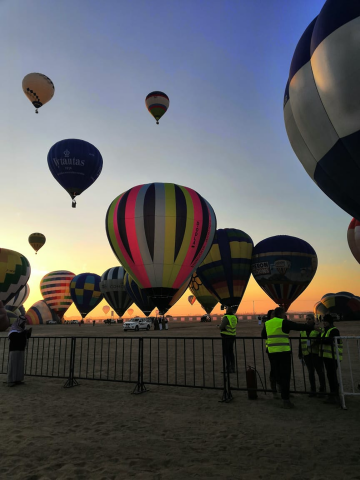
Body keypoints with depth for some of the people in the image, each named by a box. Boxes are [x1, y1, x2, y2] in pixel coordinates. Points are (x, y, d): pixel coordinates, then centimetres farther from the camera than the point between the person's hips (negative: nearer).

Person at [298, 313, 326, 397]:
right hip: (306, 355, 5)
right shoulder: (302, 330, 13)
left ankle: (322, 390, 14)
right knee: (310, 373, 11)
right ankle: (313, 390, 20)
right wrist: (300, 354, 14)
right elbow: (300, 343, 16)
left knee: (320, 372, 3)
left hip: (316, 354, -5)